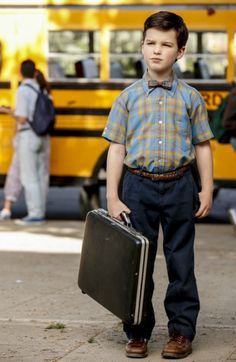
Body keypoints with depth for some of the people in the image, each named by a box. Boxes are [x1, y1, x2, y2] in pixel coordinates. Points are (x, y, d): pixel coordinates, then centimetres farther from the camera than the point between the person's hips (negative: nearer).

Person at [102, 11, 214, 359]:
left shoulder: (190, 98, 3)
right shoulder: (129, 97, 3)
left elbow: (202, 146, 8)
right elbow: (116, 148, 2)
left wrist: (207, 190, 2)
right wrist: (112, 197, -2)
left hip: (179, 186, 0)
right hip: (139, 186, 0)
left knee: (181, 262, 5)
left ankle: (182, 331, 14)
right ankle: (138, 333, 15)